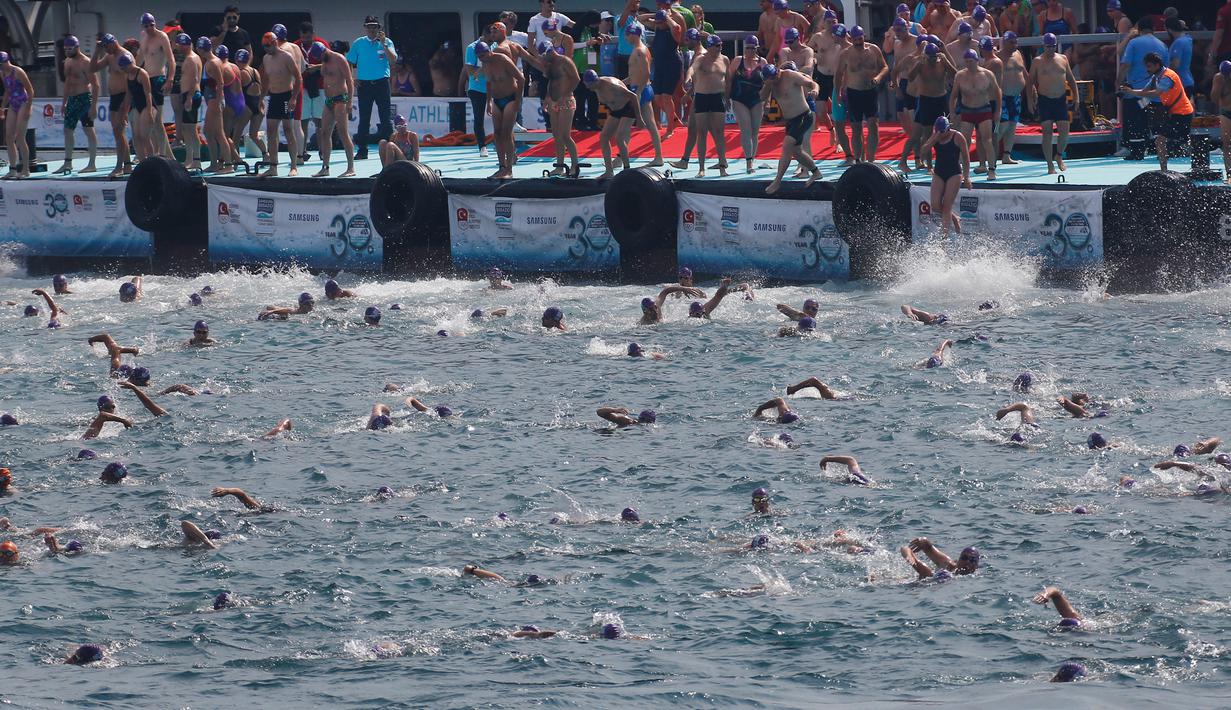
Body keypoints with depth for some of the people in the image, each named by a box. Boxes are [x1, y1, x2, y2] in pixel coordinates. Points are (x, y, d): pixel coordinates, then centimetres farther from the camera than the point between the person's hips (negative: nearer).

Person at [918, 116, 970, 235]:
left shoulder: (957, 137, -8)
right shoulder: (935, 137, 3)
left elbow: (966, 158, -3)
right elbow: (924, 150, -6)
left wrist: (966, 177, -3)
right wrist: (934, 138, -18)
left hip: (954, 174, -5)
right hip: (938, 174, 5)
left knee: (947, 205, -9)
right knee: (935, 206, -4)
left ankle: (945, 233, -9)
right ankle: (955, 220, 21)